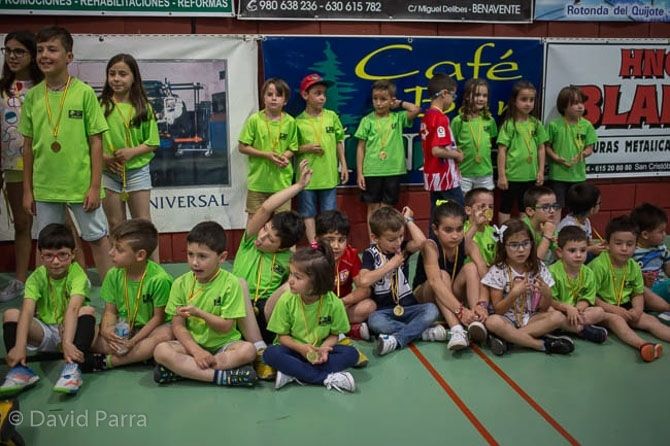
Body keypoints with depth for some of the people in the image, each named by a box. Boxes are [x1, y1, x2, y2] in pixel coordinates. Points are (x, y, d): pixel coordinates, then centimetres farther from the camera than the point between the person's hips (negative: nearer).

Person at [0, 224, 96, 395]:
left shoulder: (77, 274, -16)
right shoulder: (36, 277, -9)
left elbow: (73, 308, -32)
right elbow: (27, 311, -24)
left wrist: (67, 342, -47)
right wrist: (20, 346, -39)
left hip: (70, 329, -2)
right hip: (45, 332, 3)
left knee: (88, 310, -30)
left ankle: (73, 368, -40)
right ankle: (19, 368, -29)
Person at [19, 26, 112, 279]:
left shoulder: (84, 92, -6)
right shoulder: (32, 96, 3)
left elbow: (96, 142, -5)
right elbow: (28, 145, 8)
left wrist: (95, 186, -8)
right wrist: (27, 189, 7)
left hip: (81, 184, -3)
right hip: (44, 187, 3)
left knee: (98, 239, 6)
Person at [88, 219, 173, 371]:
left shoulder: (159, 279, -20)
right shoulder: (113, 275, -5)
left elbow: (158, 317, -14)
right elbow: (110, 311, -1)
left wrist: (133, 342, -22)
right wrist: (106, 330, -23)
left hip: (148, 329, -4)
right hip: (121, 330, 4)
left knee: (166, 333, -37)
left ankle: (107, 361, -27)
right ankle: (143, 354, -21)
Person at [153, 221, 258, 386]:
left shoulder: (231, 283, -10)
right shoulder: (181, 283, -2)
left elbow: (226, 326, -12)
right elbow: (178, 325, -3)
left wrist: (199, 312, -26)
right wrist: (196, 350, -19)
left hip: (223, 344, -1)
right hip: (192, 344, 2)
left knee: (248, 350, -31)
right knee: (160, 351, -25)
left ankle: (183, 369, -25)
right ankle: (221, 376, -28)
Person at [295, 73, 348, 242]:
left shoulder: (332, 116, 2)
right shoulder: (298, 122, -5)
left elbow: (339, 142, 9)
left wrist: (344, 165, 7)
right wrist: (307, 148, -15)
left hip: (329, 175, 2)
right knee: (308, 213, 7)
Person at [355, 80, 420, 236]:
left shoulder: (398, 118, 4)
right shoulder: (367, 120, 1)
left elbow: (416, 109, -13)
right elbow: (361, 147, 2)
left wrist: (399, 103, 2)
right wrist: (359, 173, -3)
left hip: (393, 171, 1)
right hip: (372, 171, -1)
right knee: (373, 209, 5)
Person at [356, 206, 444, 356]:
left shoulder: (402, 248, 5)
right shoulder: (371, 254, -2)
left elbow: (420, 241, -18)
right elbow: (363, 281, -20)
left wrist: (408, 220, -3)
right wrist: (391, 264, -13)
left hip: (408, 307, 3)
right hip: (384, 310, -3)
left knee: (432, 310, -25)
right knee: (374, 320, -35)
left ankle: (396, 339, -31)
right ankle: (422, 331, -27)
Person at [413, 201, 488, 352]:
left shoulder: (466, 243, -15)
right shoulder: (431, 246, -27)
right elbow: (435, 281, -42)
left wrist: (481, 304, -43)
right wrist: (460, 310, -52)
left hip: (453, 295, 4)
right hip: (425, 294, -3)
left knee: (470, 268, -22)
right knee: (442, 275, -33)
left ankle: (476, 322, -32)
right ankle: (456, 330, -44)